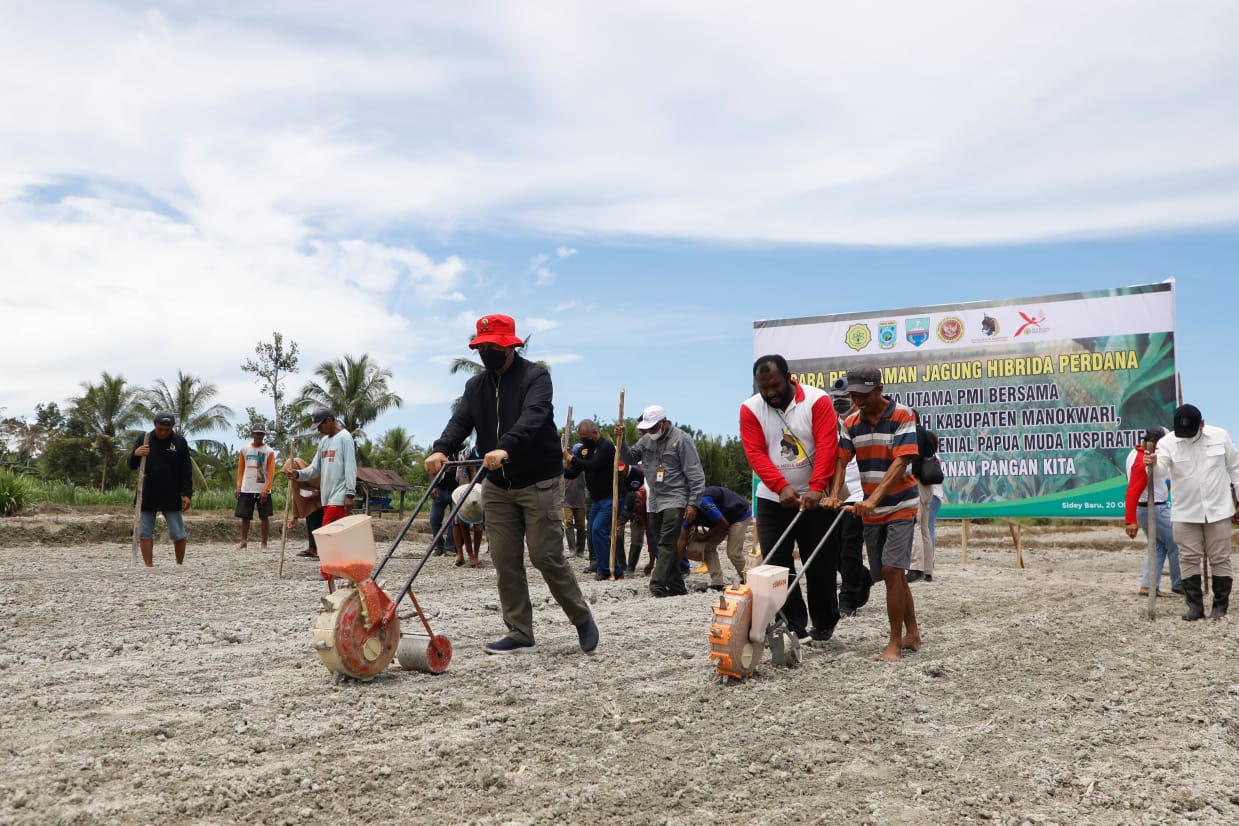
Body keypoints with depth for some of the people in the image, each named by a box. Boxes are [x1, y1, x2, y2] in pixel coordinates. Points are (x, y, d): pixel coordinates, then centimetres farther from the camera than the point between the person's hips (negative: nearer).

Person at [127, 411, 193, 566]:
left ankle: (180, 565, 19)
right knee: (145, 533, 1)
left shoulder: (180, 442, 0)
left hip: (172, 497, -1)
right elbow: (131, 466, 2)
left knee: (178, 534, 3)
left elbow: (187, 471, 3)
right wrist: (135, 454, -20)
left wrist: (187, 494, -5)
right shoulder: (144, 439, 1)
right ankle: (149, 567, 8)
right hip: (147, 496, 1)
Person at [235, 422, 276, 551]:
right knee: (244, 517, 4)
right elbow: (240, 469, 12)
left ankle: (264, 544, 5)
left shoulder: (269, 451, -1)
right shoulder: (244, 450, 8)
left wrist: (266, 490, -13)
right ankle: (243, 542, 13)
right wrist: (238, 487, 3)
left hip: (262, 490, -2)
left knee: (264, 517, -1)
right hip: (246, 490, 2)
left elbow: (271, 472, -5)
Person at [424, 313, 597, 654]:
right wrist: (440, 449, -26)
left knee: (547, 557, -5)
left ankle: (583, 619, 15)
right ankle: (519, 634, 10)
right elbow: (460, 422, -5)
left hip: (538, 484, -5)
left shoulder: (535, 377, -8)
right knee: (505, 561, 2)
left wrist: (505, 447, -44)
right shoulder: (475, 386, 10)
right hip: (497, 487, 6)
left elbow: (531, 417, -26)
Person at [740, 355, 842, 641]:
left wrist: (816, 488, -28)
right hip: (773, 500, 2)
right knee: (776, 565, -1)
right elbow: (755, 453, -11)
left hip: (816, 499, -2)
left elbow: (827, 445, -17)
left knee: (821, 565, 5)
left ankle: (824, 624, 21)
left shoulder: (818, 400, -9)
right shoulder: (750, 409, -3)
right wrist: (782, 487, -23)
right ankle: (793, 626, 6)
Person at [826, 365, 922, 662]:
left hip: (900, 506, -5)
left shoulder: (902, 416, -13)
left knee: (892, 571, -12)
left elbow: (900, 463, -21)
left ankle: (896, 642, -3)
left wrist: (873, 498, -31)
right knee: (893, 574, 11)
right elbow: (841, 461, -4)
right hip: (870, 511, 6)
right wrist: (834, 495, -23)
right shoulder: (851, 423, 3)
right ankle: (912, 633, 24)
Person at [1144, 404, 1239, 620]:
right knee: (1189, 559, 2)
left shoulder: (1220, 436, -3)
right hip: (1185, 513, 0)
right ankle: (1195, 605, 11)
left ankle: (1221, 605, 16)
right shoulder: (1167, 443, -8)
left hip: (1218, 510, 0)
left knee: (1220, 559, 5)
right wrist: (1151, 463, -51)